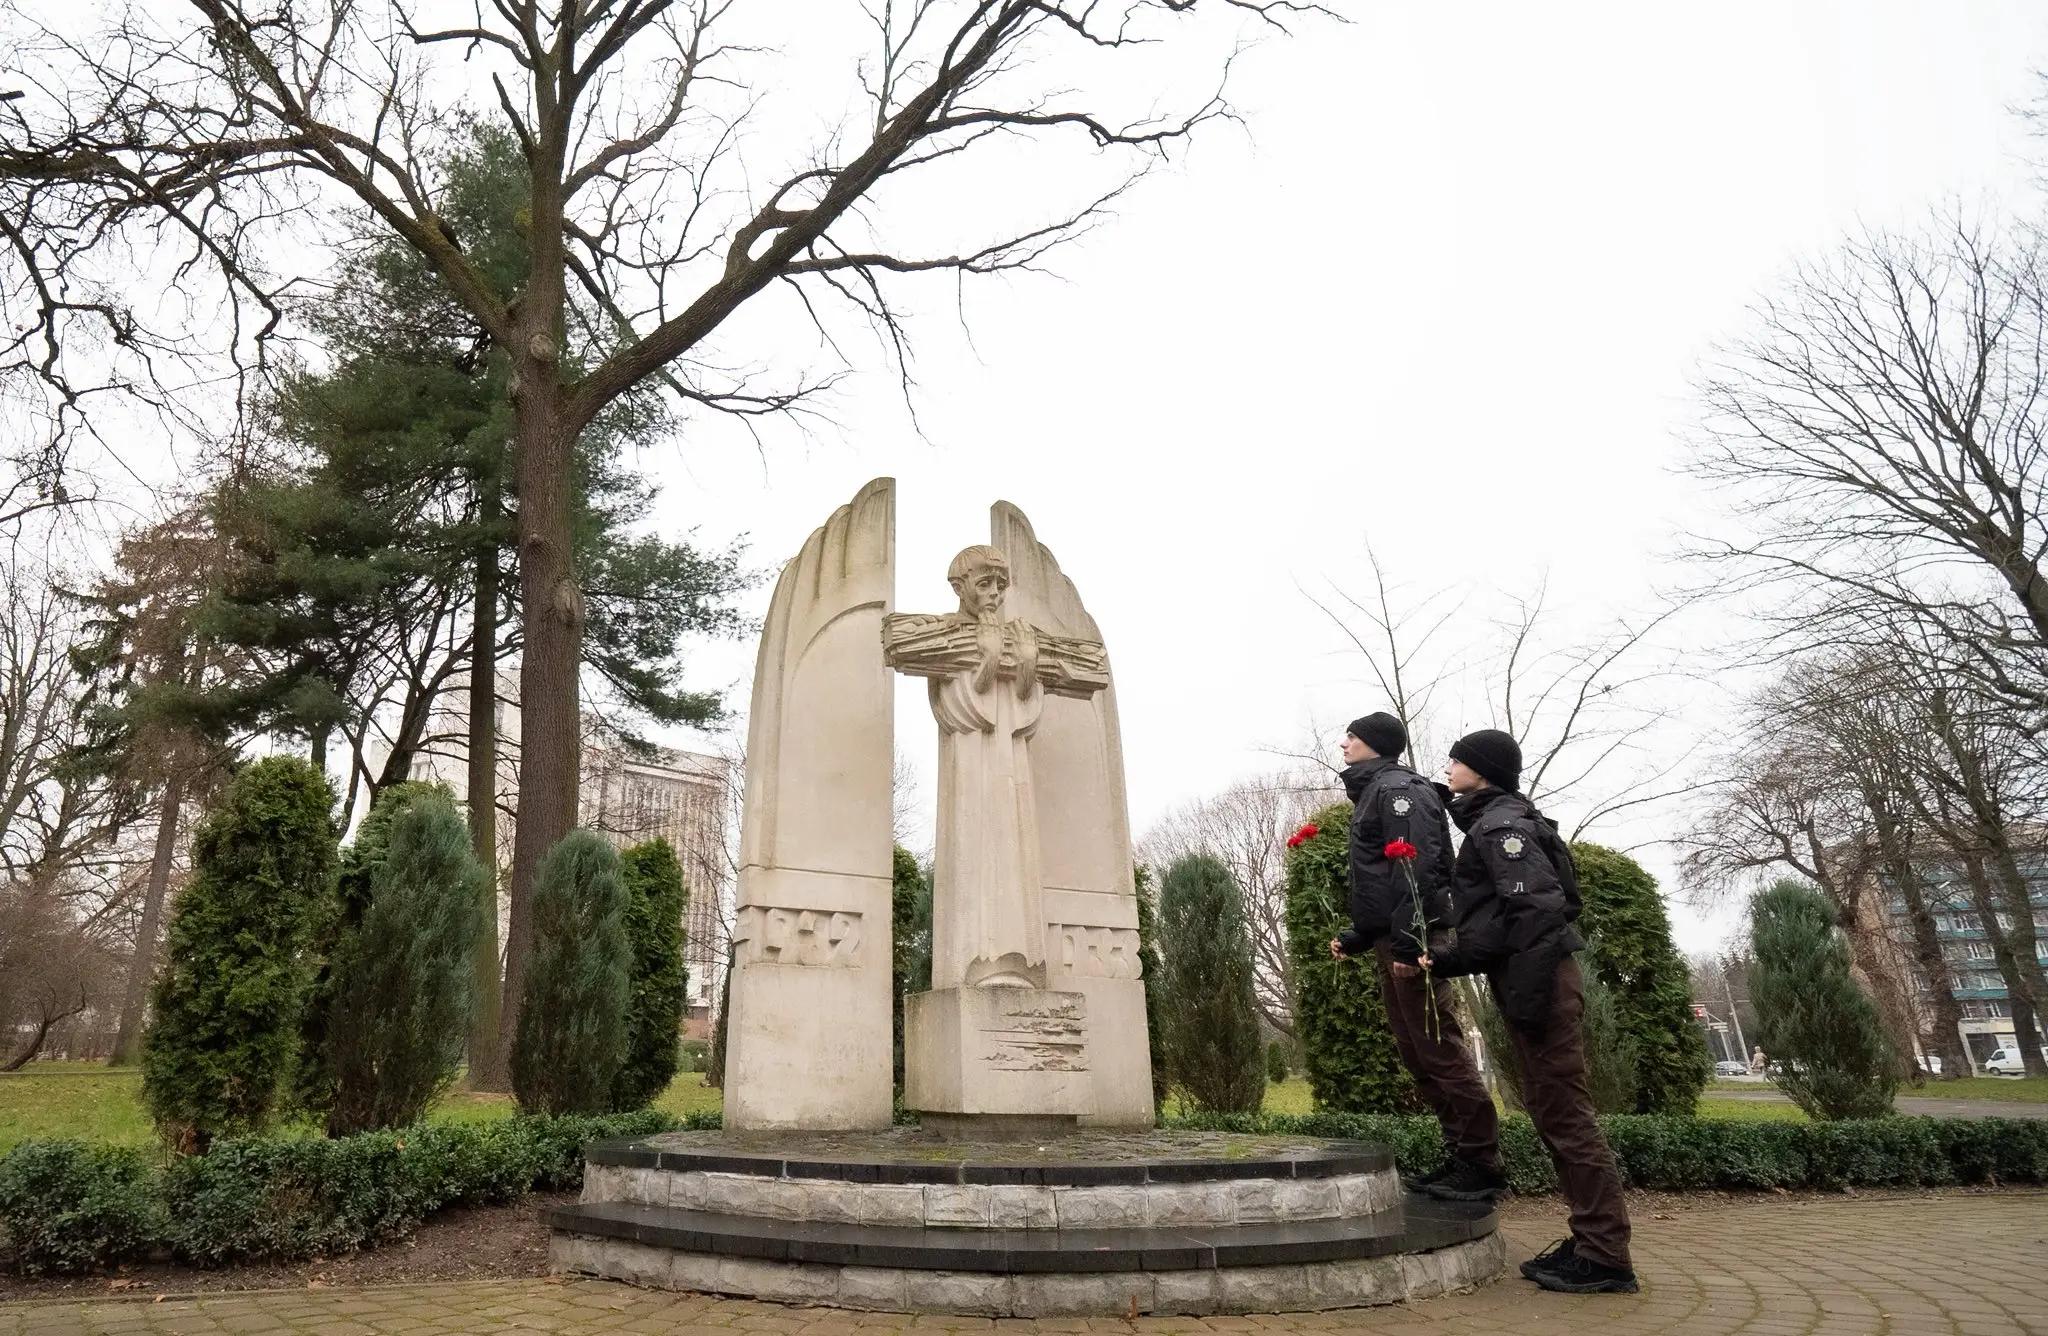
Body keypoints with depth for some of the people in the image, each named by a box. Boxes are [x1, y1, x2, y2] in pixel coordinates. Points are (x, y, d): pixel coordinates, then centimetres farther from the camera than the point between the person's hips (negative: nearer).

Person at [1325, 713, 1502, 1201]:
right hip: (1392, 944, 10)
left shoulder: (1397, 788, -8)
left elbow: (1417, 865, -20)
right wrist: (1357, 936, 25)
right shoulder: (1372, 794, 22)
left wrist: (1405, 936, -26)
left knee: (1440, 1049, -8)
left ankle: (1480, 1163, -2)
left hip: (1414, 940, -10)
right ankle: (1459, 1157, 17)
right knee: (1417, 1053, 11)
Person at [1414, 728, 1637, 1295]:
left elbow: (1538, 908, -23)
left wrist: (1527, 997, -25)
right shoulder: (1490, 825, 19)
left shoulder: (1501, 824, -11)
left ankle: (1606, 1257, 2)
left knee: (1565, 1115, -5)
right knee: (1553, 1113, 13)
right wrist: (1442, 960, 18)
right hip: (1530, 983, 10)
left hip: (1540, 981, -10)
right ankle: (1590, 1242, 21)